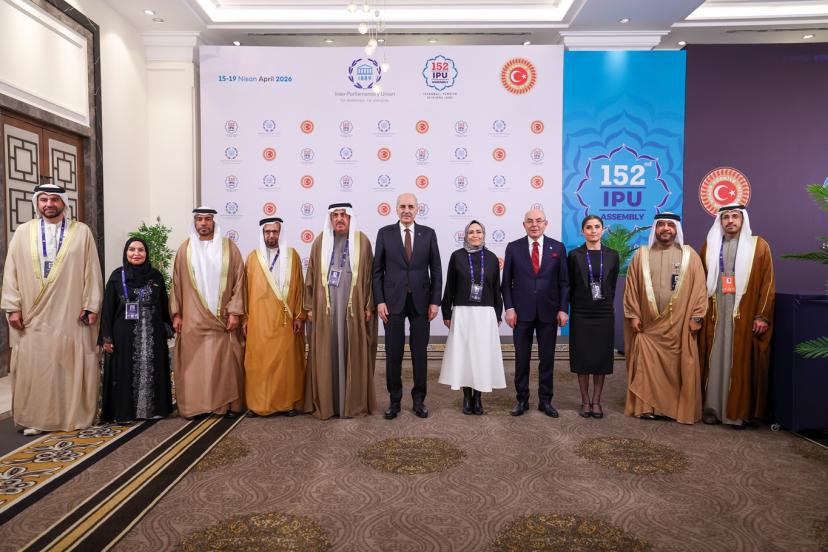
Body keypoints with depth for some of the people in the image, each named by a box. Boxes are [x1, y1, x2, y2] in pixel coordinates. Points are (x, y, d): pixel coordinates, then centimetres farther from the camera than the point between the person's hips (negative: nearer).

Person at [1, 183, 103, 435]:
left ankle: (76, 415, 14)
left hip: (72, 313, -1)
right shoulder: (23, 232, 7)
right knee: (34, 367, 5)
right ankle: (36, 418, 15)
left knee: (73, 366, 4)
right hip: (33, 314, 1)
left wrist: (91, 306, -6)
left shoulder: (81, 232, 3)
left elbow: (92, 271, 0)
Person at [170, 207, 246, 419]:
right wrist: (176, 314, 1)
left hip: (223, 317, -1)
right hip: (193, 318, 1)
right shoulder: (185, 249, 6)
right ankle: (195, 404, 10)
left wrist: (235, 312, -7)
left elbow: (238, 281, -1)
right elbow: (177, 283, 7)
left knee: (225, 362, 2)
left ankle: (228, 403, 11)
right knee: (194, 363, 2)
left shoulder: (229, 247, 2)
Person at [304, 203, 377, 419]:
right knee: (326, 355, 4)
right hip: (325, 307, 1)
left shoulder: (362, 241, 3)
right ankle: (326, 403, 14)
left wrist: (369, 306, -3)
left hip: (354, 307, -1)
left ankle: (354, 402, 15)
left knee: (353, 353, 4)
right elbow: (312, 275, 8)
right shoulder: (320, 241, 7)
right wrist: (310, 306, 4)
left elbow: (369, 275, 2)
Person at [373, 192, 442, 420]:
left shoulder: (428, 234, 3)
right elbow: (377, 270, 2)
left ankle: (419, 399, 20)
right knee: (393, 353, 5)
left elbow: (436, 270, 4)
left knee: (419, 352, 7)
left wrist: (435, 301, -2)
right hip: (393, 301, 0)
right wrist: (379, 301, -5)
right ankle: (395, 400, 18)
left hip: (420, 301, 1)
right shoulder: (385, 233, 2)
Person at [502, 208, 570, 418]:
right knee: (521, 358, 7)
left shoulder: (558, 247, 4)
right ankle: (522, 400, 19)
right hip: (522, 312, 0)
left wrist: (563, 309, -3)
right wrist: (509, 308, -5)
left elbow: (564, 282, 4)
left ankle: (545, 400, 20)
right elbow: (507, 282, 3)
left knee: (547, 358, 8)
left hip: (548, 312, 1)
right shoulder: (513, 247, 2)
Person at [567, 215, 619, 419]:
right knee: (582, 357, 3)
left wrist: (606, 303, 8)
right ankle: (585, 401, 15)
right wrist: (575, 307, 5)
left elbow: (612, 285, 9)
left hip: (604, 314, 2)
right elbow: (570, 285, 4)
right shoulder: (575, 255, -1)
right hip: (581, 314, -1)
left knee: (602, 356, 5)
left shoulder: (612, 255, 4)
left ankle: (596, 401, 17)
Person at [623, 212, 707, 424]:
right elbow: (631, 287, 4)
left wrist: (696, 316, -5)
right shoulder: (641, 254, 5)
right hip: (648, 323, 1)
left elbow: (699, 287, 1)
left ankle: (679, 407, 16)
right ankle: (648, 406, 11)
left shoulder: (689, 255, 4)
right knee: (648, 367, 2)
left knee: (678, 367, 5)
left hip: (679, 324, 0)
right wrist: (633, 315, -1)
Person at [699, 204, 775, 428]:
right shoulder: (710, 246, 11)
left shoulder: (759, 246, 4)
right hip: (715, 315, 2)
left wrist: (763, 316, -7)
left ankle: (739, 411, 9)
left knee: (741, 364, 0)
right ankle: (713, 408, 10)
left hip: (745, 315, -2)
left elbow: (767, 283, -1)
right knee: (715, 362, 3)